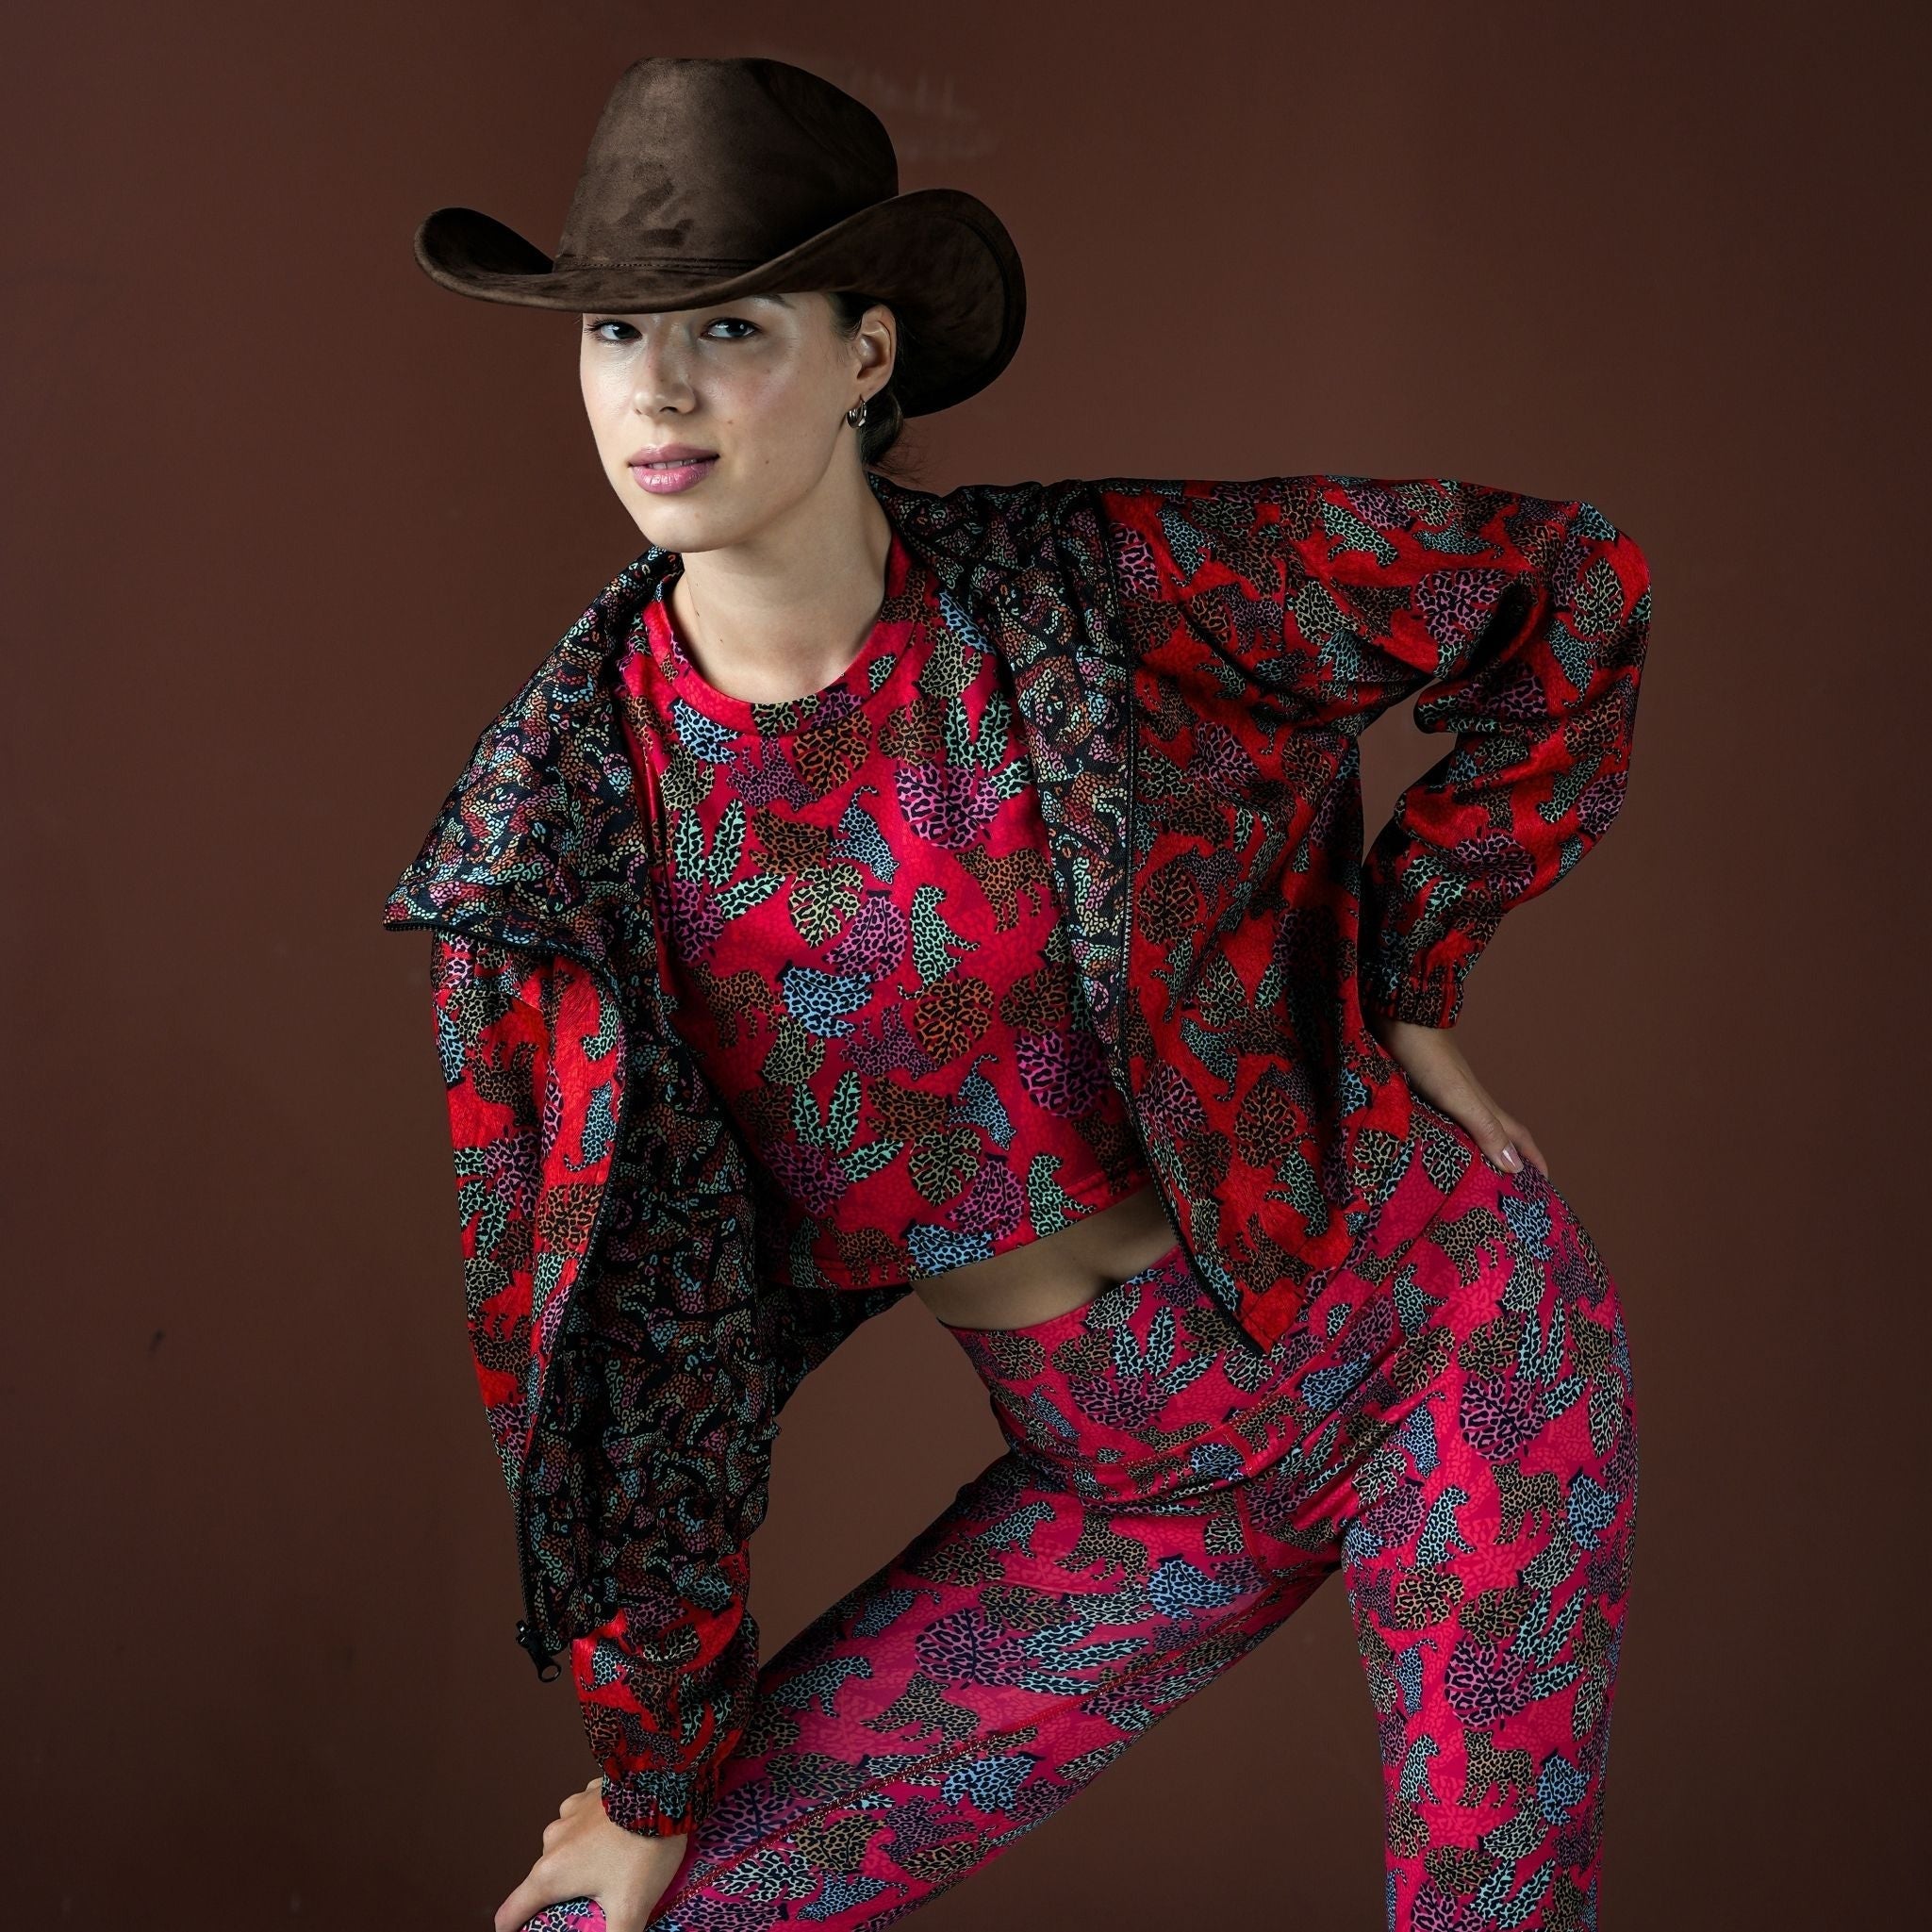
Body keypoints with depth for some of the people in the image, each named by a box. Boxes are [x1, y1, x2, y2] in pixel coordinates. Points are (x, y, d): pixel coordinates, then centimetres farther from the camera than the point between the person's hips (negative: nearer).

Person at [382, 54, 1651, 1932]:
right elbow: (629, 1315, -2)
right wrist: (655, 1775, 4)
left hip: (1447, 1334, -2)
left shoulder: (1100, 589, -15)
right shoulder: (555, 813, -9)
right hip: (1124, 1484, 2)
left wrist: (1399, 986, -2)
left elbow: (1570, 587, -2)